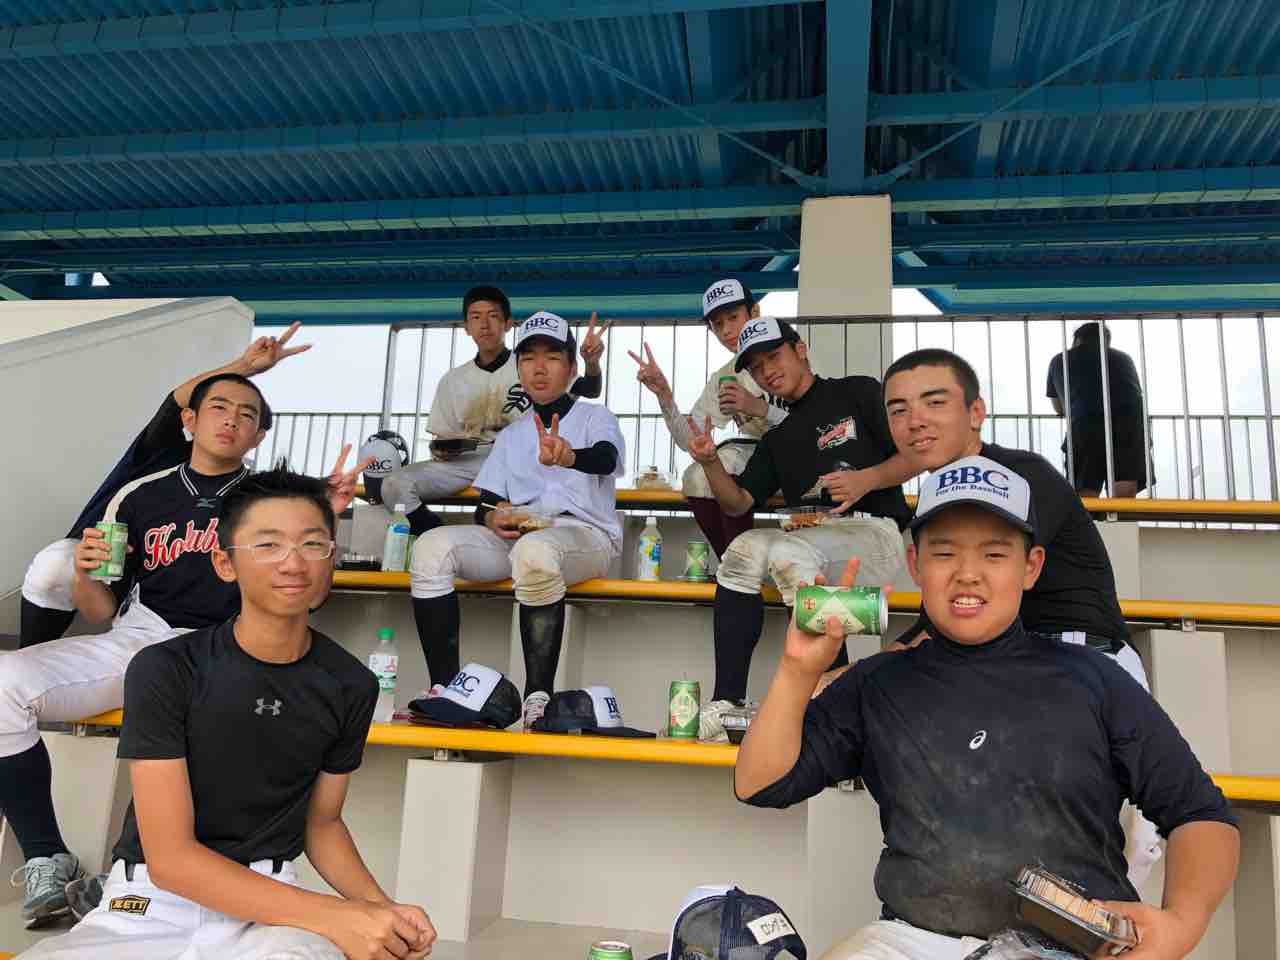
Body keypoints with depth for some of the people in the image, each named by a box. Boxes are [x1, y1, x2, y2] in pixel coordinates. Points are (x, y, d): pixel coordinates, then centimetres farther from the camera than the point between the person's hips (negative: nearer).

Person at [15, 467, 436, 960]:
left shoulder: (350, 685, -2)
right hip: (152, 903, 1)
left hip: (271, 904, 0)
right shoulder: (162, 670, -11)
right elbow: (169, 858, -15)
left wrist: (378, 907, -9)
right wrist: (334, 916, -24)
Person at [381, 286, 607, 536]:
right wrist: (440, 451, -4)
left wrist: (591, 363, -22)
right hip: (469, 460, 4)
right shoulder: (452, 380, 18)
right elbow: (443, 438, 21)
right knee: (395, 484, -19)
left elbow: (589, 390, 0)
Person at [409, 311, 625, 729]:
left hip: (585, 533, -4)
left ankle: (538, 697, -34)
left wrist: (570, 457, -40)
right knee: (432, 546, -22)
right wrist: (493, 518, -9)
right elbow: (485, 503, 18)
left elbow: (607, 458, -15)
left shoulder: (594, 417, 11)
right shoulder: (510, 436, 24)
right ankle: (443, 686, -23)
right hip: (515, 535, 5)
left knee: (535, 550, -40)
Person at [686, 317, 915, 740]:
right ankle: (726, 706, -28)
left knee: (788, 551, -33)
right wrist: (710, 462, -1)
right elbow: (738, 504, 17)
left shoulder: (859, 392, 12)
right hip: (808, 538, 5)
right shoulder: (778, 439, 27)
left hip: (875, 532, -5)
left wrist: (867, 479, -15)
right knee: (745, 549, -25)